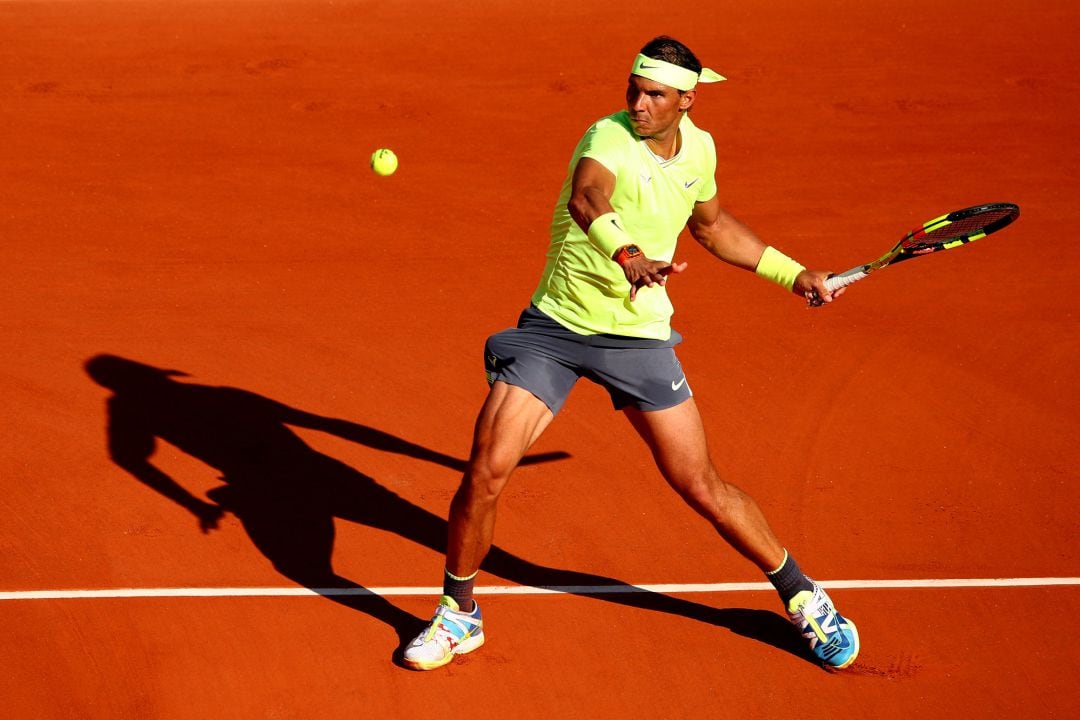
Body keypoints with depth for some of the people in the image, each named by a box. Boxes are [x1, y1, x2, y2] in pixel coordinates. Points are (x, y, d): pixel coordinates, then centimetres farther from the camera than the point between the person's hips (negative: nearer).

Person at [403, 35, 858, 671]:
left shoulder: (699, 148, -1)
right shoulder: (609, 138, -20)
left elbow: (713, 225, 22)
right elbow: (585, 199, -44)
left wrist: (791, 273, 22)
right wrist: (627, 253, -64)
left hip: (639, 337, 3)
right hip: (554, 327, -3)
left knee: (702, 487, 1)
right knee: (487, 470, -13)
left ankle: (802, 595, 23)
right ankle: (458, 616, 10)